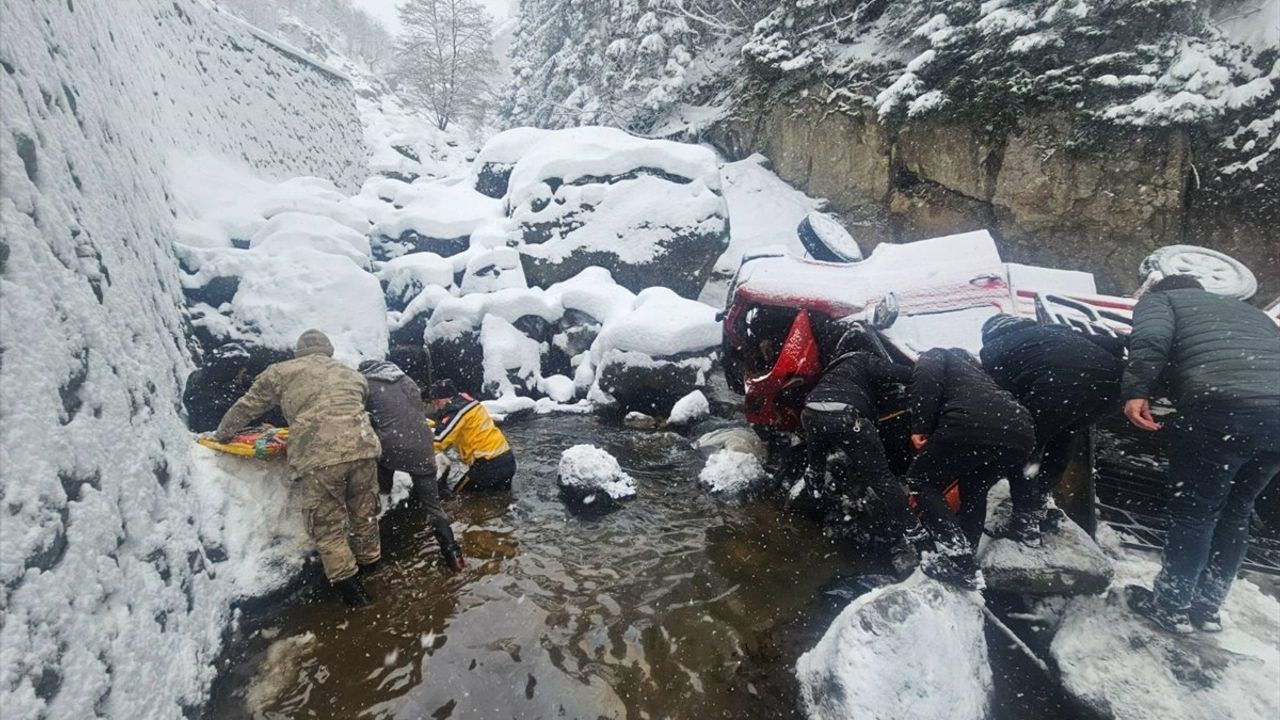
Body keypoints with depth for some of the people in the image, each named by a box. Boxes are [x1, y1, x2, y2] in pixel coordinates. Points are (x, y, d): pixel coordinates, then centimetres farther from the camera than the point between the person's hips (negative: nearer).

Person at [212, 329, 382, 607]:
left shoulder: (281, 372, 16)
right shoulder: (353, 374, 24)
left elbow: (247, 407, 24)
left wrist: (221, 435, 40)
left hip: (318, 458, -3)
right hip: (362, 448, 4)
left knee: (326, 525, 12)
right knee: (364, 513, 22)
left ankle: (347, 583, 13)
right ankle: (369, 563, 39)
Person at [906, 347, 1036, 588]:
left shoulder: (933, 356, 24)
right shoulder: (973, 367, 44)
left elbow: (927, 379, -2)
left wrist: (919, 428, -6)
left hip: (972, 426, -7)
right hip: (1021, 432, 7)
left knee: (920, 480, 10)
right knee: (973, 491, 28)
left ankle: (957, 559, -2)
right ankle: (964, 559, 19)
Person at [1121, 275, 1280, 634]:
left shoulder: (1159, 299, 18)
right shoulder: (1248, 311, 36)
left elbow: (1151, 338, -6)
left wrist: (1136, 391, -12)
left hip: (1225, 408, -6)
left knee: (1194, 511, 8)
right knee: (1234, 513, 19)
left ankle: (1172, 607, 19)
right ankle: (1207, 608, 30)